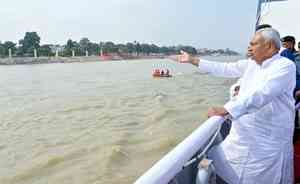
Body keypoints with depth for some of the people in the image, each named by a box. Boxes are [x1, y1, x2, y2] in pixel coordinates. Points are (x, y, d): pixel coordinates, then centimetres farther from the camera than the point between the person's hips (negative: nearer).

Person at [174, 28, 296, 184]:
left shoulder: (285, 66, -14)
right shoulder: (250, 64, 6)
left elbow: (261, 94, -28)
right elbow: (224, 69, 12)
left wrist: (226, 109, -35)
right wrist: (193, 60, 14)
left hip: (268, 141, -6)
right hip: (243, 135, 6)